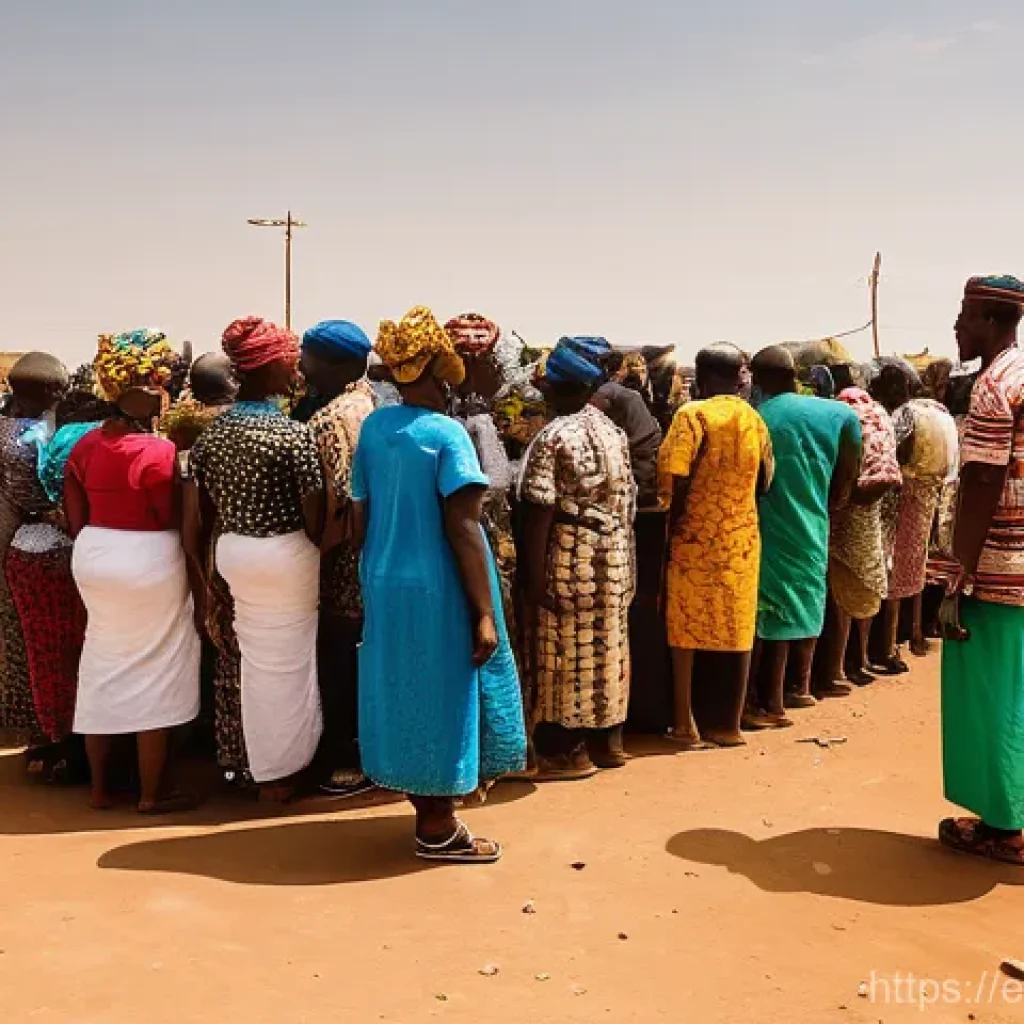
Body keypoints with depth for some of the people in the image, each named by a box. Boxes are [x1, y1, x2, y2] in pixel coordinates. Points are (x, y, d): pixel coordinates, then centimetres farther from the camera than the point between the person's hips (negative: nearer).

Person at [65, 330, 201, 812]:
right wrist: (195, 580, -3)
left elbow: (76, 521, 7)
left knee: (103, 668, 17)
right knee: (151, 674, 6)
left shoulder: (83, 446, 3)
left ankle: (100, 787, 29)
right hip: (148, 563, -7)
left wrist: (96, 552, 17)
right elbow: (177, 523, -15)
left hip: (92, 559, 7)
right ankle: (152, 793, 17)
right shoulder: (157, 451, -18)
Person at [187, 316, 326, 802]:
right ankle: (285, 770, 24)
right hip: (286, 554, -6)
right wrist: (320, 547, 4)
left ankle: (266, 769, 30)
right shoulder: (295, 434, -18)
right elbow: (314, 515, -16)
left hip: (232, 553, 6)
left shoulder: (210, 433, 0)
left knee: (257, 659, 18)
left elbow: (196, 517, 4)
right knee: (289, 661, 11)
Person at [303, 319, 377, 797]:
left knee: (338, 666, 5)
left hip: (341, 565, -8)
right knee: (362, 661, 18)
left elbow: (335, 506, -23)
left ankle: (350, 761, 16)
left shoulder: (328, 422, -20)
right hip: (372, 556, 8)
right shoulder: (371, 402, 5)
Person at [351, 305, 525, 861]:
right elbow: (461, 529, -19)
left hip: (385, 584, 7)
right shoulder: (447, 433, -15)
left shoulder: (373, 427, 3)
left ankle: (426, 808, 31)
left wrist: (373, 575, 18)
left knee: (403, 690, 16)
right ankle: (438, 827, 17)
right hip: (436, 588, -6)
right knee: (441, 695, 5)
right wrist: (485, 612, -16)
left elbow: (359, 516, 7)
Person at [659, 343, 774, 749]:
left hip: (696, 537, -5)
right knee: (737, 630, 10)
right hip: (742, 538, 5)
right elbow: (764, 482, 13)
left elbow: (674, 480, -16)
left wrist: (670, 527, -6)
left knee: (685, 631, 6)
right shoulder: (754, 419, 7)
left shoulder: (693, 414, -10)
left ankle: (685, 724, 9)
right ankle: (727, 723, 17)